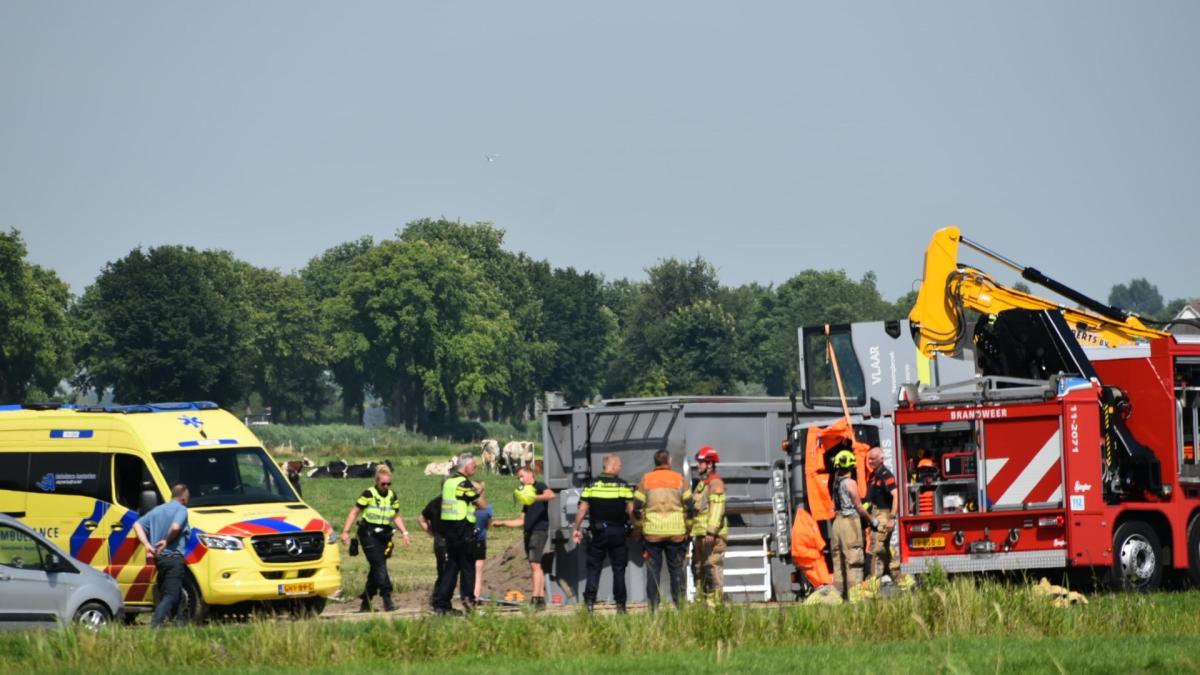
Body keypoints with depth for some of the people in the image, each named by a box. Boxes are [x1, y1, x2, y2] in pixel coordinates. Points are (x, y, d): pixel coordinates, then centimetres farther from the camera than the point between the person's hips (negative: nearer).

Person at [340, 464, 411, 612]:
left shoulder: (393, 496, 10)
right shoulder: (369, 494, -6)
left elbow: (396, 517, 20)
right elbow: (354, 512, -4)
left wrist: (405, 533, 10)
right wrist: (345, 531, -10)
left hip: (384, 535, 6)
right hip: (369, 534, -6)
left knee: (376, 569, 7)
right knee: (380, 566, -17)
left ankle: (365, 603, 19)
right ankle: (387, 600, -23)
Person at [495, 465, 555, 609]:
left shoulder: (539, 486, -1)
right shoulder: (527, 492, 24)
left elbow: (551, 495, -25)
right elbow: (522, 521, 24)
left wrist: (536, 498, -40)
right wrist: (502, 523, 21)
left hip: (539, 531, -9)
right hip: (529, 532, 9)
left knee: (535, 564, -16)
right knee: (536, 566, 9)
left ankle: (535, 598, -22)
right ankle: (541, 598, 11)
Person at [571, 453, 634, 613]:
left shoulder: (592, 485, 0)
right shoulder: (623, 486, -4)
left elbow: (582, 509, -1)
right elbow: (630, 510, -5)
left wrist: (576, 529, 7)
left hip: (597, 533, 1)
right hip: (618, 532, -1)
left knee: (593, 568, 6)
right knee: (619, 569, 7)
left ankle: (589, 602, -3)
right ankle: (620, 604, 6)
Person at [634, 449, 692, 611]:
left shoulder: (646, 480, 2)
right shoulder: (679, 479, 2)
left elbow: (637, 508, 1)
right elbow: (689, 506, 1)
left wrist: (639, 528, 14)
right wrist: (688, 530, 11)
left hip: (652, 532, 0)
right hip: (676, 532, 0)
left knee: (653, 569, 5)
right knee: (676, 570, 8)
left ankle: (653, 606, 2)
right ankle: (679, 605, 6)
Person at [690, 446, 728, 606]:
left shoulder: (715, 483, -10)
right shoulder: (702, 483, 22)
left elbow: (717, 508, -19)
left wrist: (711, 531, -25)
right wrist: (691, 529, 23)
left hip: (712, 535, -11)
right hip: (699, 533, 11)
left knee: (712, 568, -12)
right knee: (698, 568, 15)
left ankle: (714, 603, -14)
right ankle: (700, 601, 22)